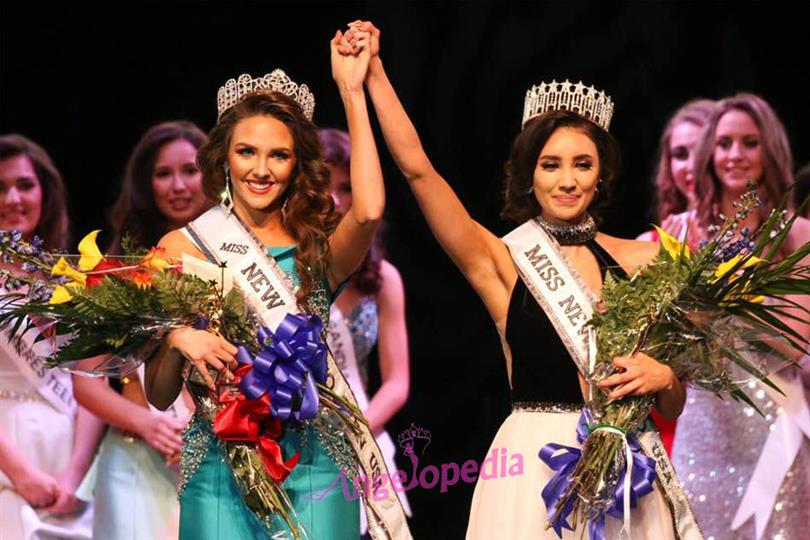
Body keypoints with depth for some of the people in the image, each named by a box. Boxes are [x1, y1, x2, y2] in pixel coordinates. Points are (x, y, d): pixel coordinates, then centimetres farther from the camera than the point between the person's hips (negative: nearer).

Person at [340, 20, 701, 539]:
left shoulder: (644, 260, 4)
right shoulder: (503, 261, 0)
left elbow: (673, 405, 8)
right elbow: (417, 168, -9)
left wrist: (664, 377, -14)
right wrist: (374, 76, -9)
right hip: (533, 470, -1)